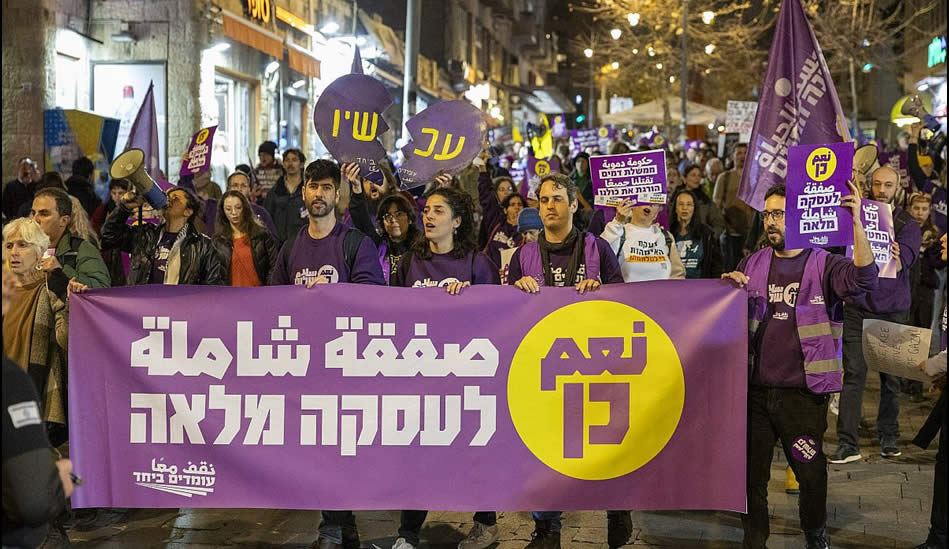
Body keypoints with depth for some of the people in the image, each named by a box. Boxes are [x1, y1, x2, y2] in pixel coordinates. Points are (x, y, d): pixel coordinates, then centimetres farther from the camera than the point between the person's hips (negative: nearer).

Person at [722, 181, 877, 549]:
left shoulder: (823, 265, -4)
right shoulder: (753, 264, 9)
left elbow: (864, 279, -23)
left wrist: (857, 222, -31)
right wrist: (729, 287, -7)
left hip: (804, 392, -3)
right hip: (756, 389, 4)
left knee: (811, 471, 6)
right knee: (752, 473, 11)